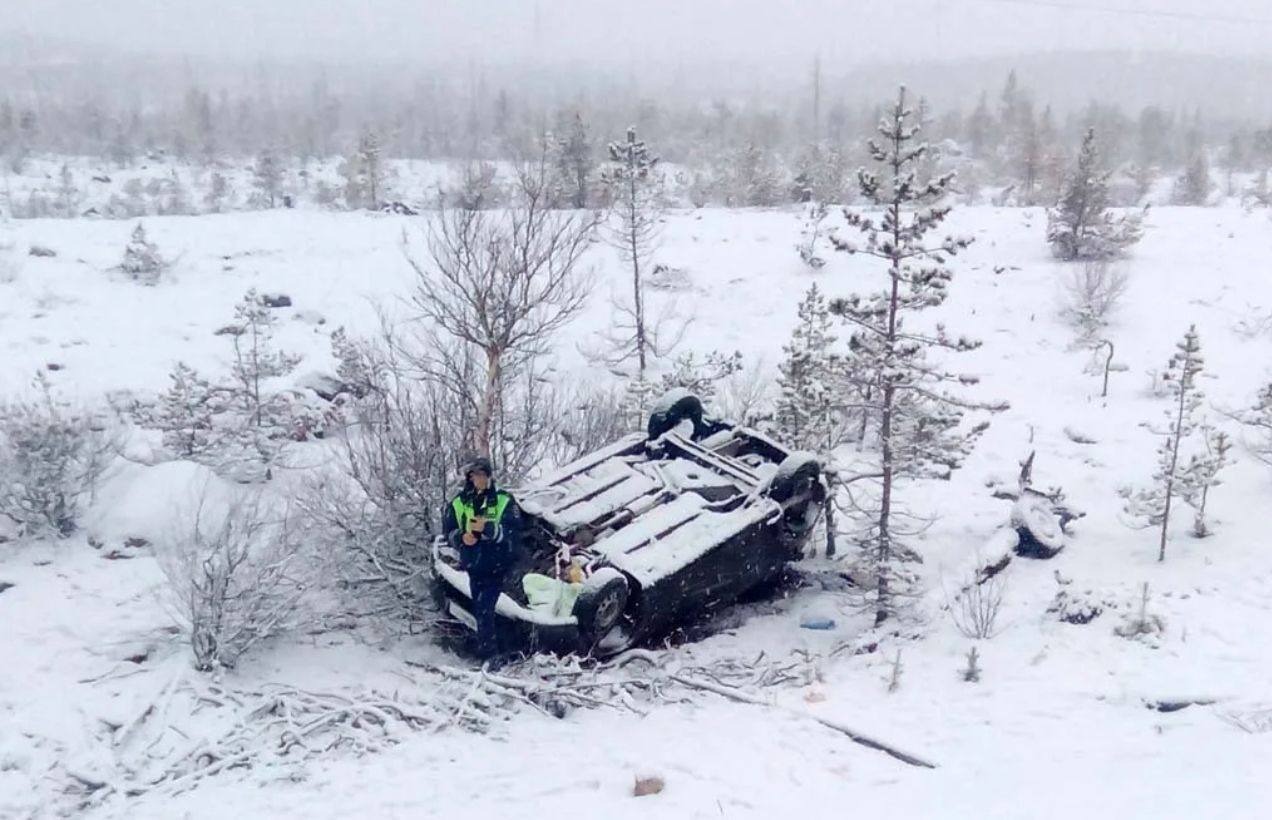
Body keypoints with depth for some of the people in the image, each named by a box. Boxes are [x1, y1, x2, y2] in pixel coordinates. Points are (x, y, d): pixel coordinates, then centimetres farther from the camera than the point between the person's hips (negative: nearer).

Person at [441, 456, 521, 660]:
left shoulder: (504, 501, -6)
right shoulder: (458, 503, 3)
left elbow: (512, 531, -14)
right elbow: (449, 530, 6)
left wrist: (487, 528, -29)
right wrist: (461, 537, -16)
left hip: (496, 566, -4)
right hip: (473, 565, 4)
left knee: (484, 611, -12)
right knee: (480, 611, 14)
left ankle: (487, 653, -2)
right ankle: (488, 649, 30)